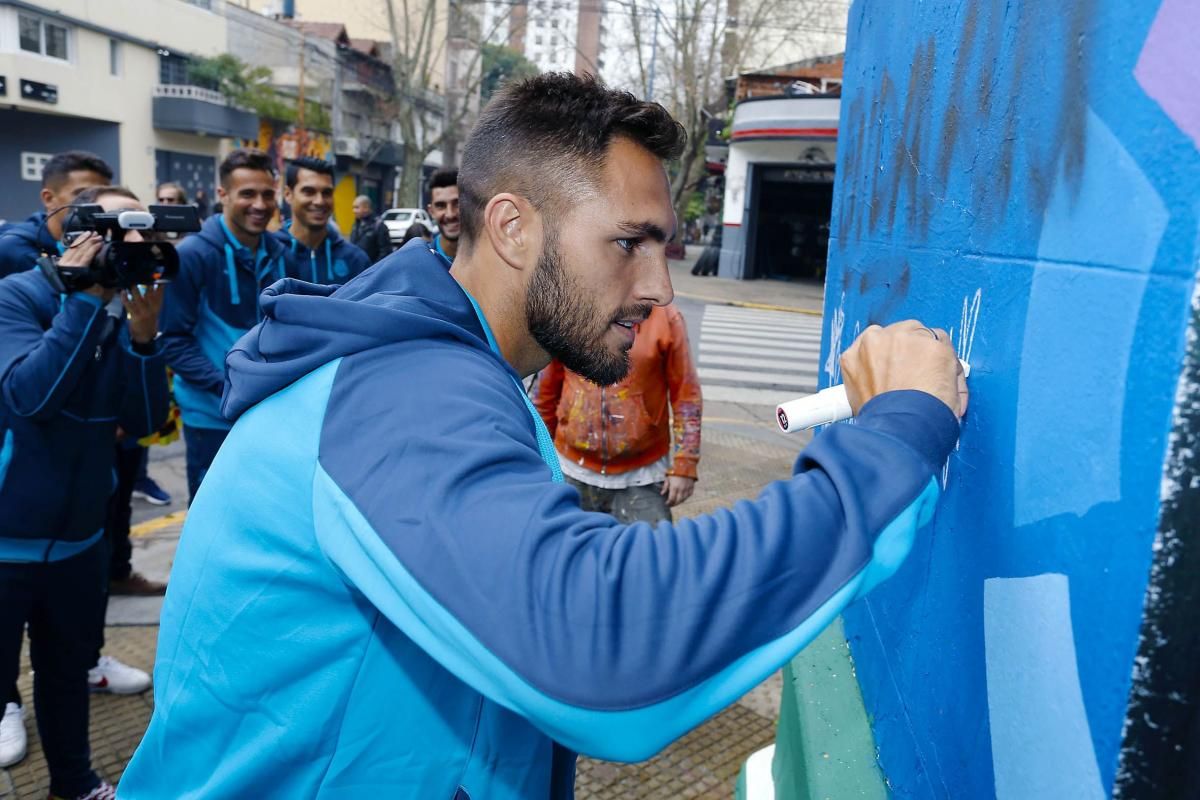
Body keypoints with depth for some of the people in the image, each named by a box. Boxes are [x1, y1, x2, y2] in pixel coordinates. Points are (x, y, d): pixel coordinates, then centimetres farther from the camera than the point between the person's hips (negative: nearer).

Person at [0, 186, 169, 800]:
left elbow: (142, 422, -6)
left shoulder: (121, 312, 1)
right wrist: (85, 300, -30)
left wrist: (143, 334, -20)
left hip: (79, 535, 6)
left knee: (69, 668, 22)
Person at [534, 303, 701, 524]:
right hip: (573, 473, 3)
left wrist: (684, 466, -8)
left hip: (641, 476, -2)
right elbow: (547, 391, 9)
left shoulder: (665, 316, -7)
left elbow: (686, 395, -6)